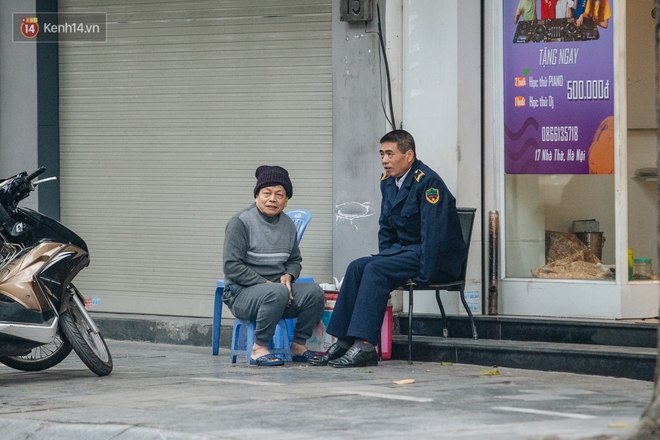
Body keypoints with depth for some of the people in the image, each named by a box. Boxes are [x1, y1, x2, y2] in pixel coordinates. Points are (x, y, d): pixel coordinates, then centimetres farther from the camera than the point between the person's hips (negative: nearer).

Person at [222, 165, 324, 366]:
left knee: (314, 292, -20)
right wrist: (265, 284, -19)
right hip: (242, 294, -6)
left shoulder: (288, 225, 11)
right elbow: (231, 266, -13)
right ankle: (259, 349, -24)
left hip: (277, 288, 6)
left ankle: (298, 346, -4)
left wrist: (288, 275, -3)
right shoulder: (240, 223, -7)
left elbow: (295, 260, 22)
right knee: (277, 292, -37)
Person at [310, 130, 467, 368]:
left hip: (439, 259, -9)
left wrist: (424, 275, -24)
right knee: (357, 267, -10)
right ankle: (343, 342, -13)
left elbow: (434, 233, -23)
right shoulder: (388, 181, 9)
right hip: (405, 249, 9)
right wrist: (385, 257, 7)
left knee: (375, 270, -25)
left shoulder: (427, 182, -18)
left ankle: (364, 346, -31)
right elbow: (386, 228, 21)